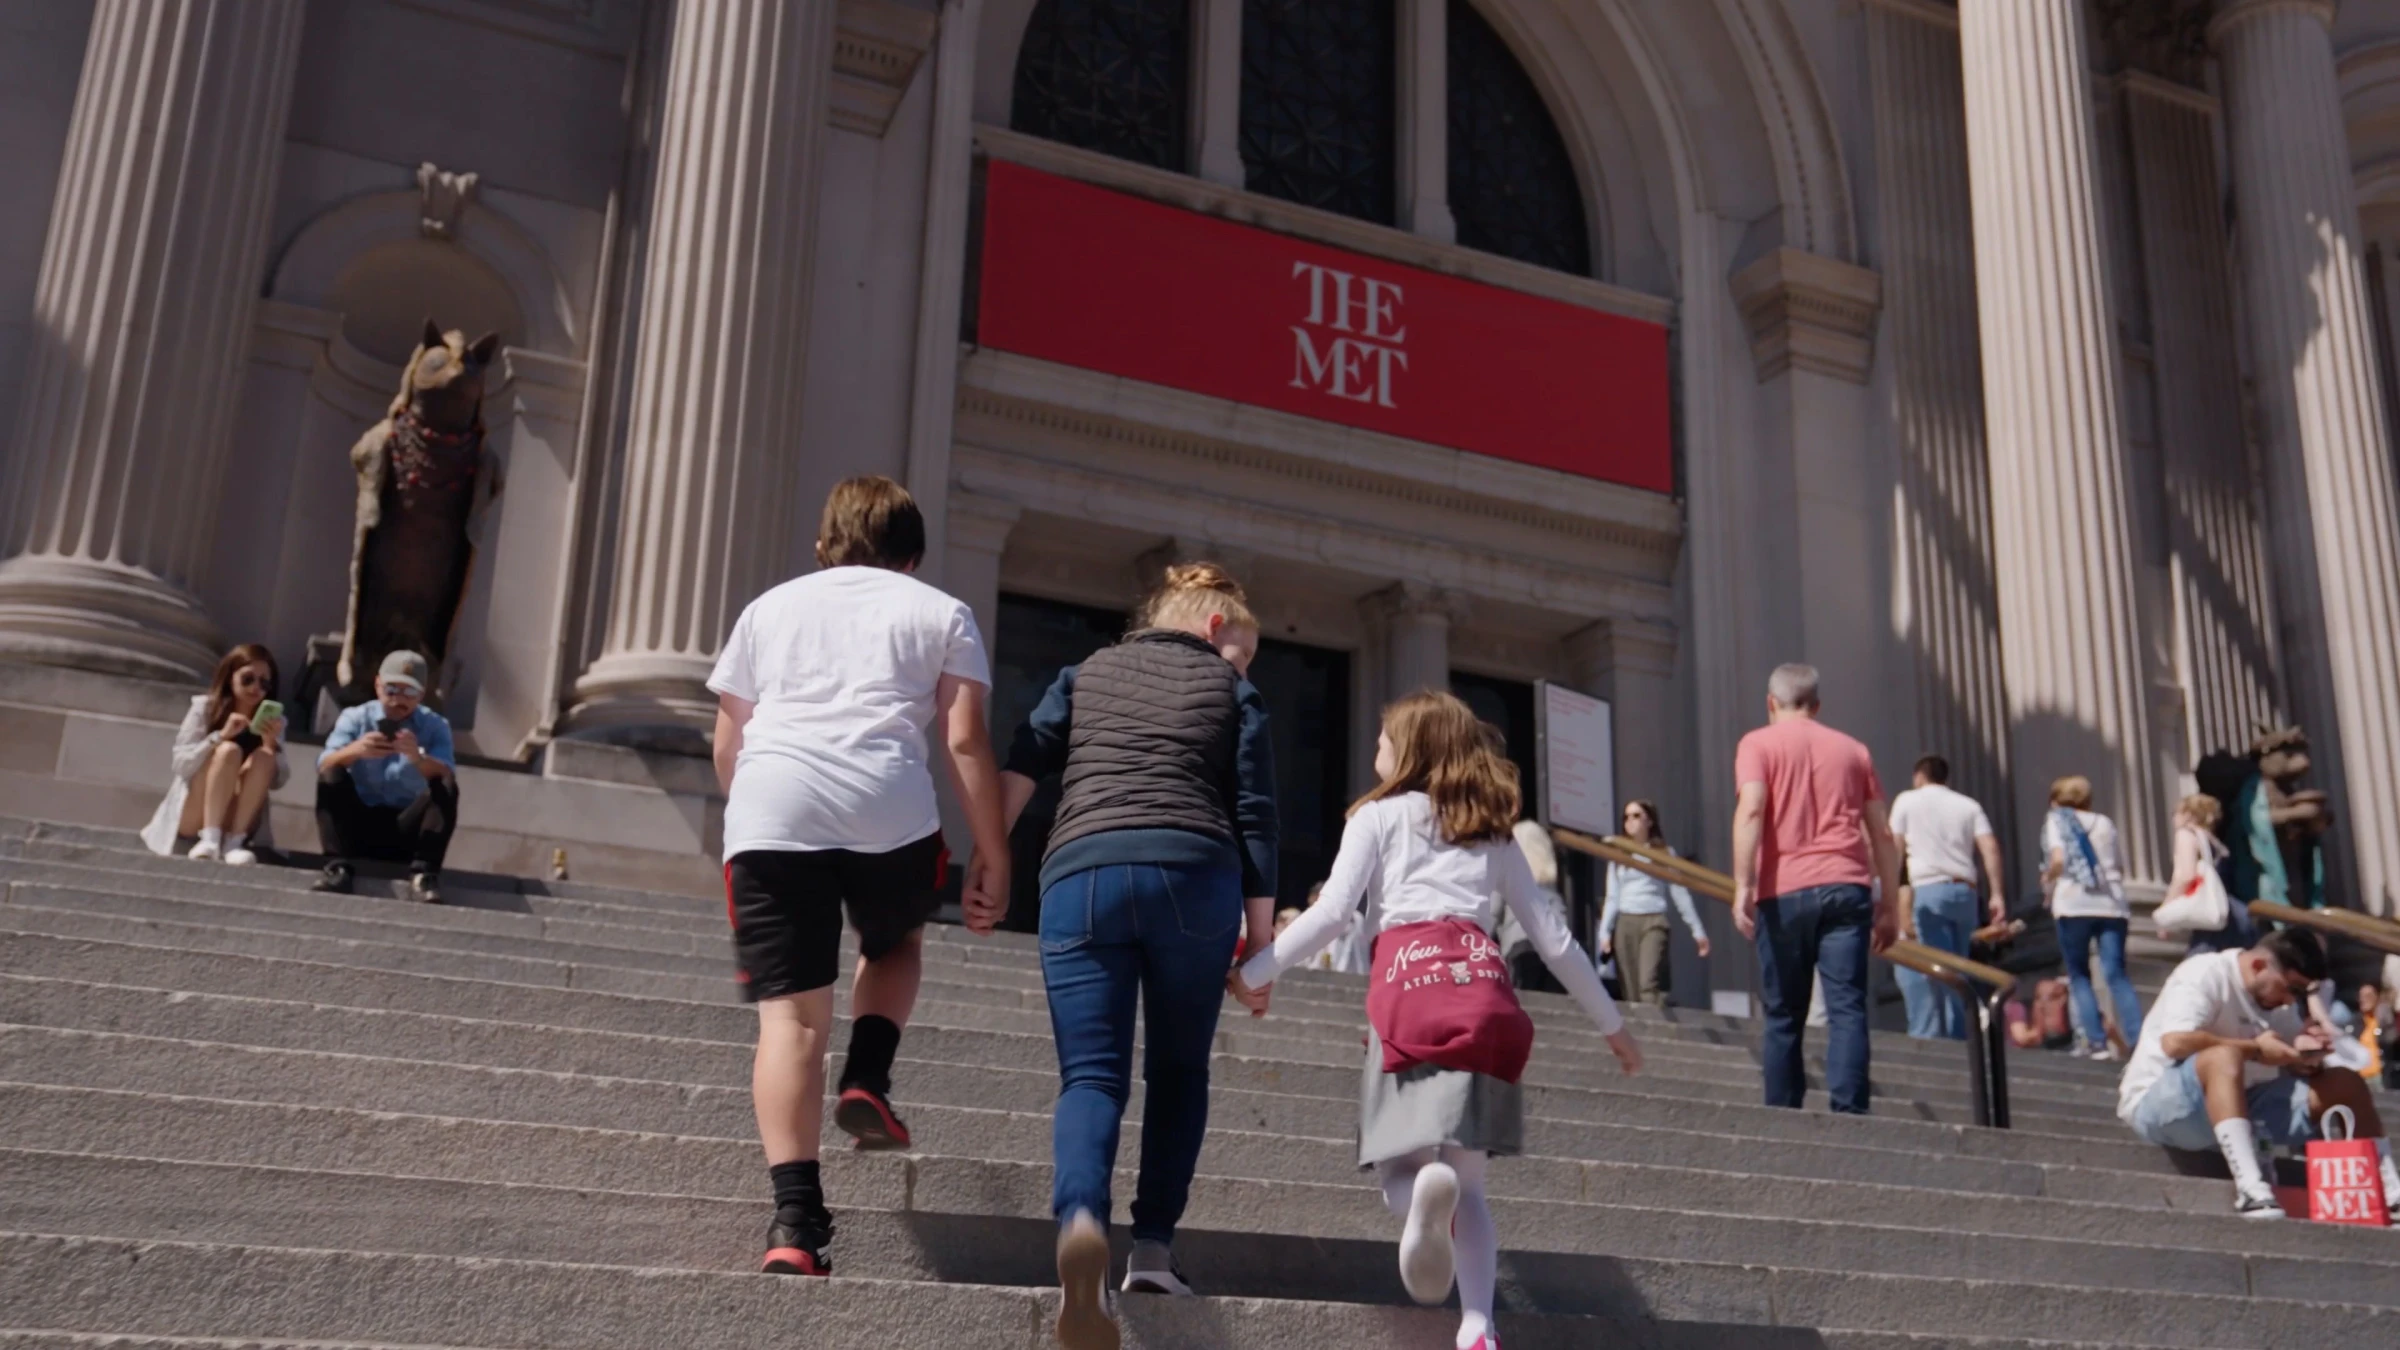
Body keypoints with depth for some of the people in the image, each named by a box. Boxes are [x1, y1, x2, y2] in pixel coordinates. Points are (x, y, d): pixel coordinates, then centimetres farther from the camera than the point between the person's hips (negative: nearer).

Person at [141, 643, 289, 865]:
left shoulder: (272, 721, 2)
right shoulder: (205, 707, -4)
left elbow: (277, 782, -6)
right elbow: (180, 764, -13)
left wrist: (272, 744, -23)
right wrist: (221, 735, -26)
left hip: (236, 820, 2)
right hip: (190, 817, -2)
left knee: (264, 756, -22)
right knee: (228, 751, -25)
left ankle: (234, 840, -28)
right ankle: (209, 838, -31)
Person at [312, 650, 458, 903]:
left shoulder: (435, 726, 3)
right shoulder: (354, 718, 4)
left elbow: (447, 777, -16)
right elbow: (325, 767, -13)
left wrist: (417, 758, -37)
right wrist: (354, 751, -35)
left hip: (408, 829, -1)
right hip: (358, 825, 1)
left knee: (445, 785, -24)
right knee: (331, 776, -22)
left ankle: (423, 875, -33)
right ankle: (338, 868, -32)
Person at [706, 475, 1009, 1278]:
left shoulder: (769, 608, 28)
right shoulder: (942, 613, 21)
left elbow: (726, 747, 28)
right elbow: (966, 742, 8)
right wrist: (993, 856, 10)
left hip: (769, 813, 1)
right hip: (891, 808, -1)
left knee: (790, 1013, 0)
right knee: (896, 942, 29)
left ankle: (795, 1219, -12)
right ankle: (868, 1078, 6)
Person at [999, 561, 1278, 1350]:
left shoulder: (1087, 673, 24)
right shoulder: (1233, 693, 18)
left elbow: (1021, 767, 10)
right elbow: (1254, 819, 10)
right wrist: (1260, 939, 11)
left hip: (1081, 873, 1)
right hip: (1192, 873, -1)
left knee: (1091, 1076, -3)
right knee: (1178, 1071, 16)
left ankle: (1080, 1220, -31)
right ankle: (1152, 1248, 6)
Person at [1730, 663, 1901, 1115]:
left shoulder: (1758, 744, 8)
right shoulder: (1852, 749, 19)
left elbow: (1751, 810, -9)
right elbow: (1882, 834, 16)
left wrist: (1743, 886, -14)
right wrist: (1890, 905, 19)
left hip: (1784, 893, -2)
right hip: (1847, 889, 2)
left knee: (1783, 1016, 6)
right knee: (1847, 1008, -5)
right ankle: (1848, 1115, -16)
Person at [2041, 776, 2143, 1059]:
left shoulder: (2056, 821, 8)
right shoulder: (2105, 823, 20)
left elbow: (2058, 860, -8)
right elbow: (2120, 867, 14)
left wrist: (2048, 880, 10)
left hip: (2074, 903, -3)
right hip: (2112, 903, 3)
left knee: (2079, 975, 6)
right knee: (2116, 974, -1)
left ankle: (2097, 1042, -4)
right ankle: (2138, 1040, -16)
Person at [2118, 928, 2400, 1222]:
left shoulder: (2277, 997, 9)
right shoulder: (2204, 975, -16)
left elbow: (2295, 1065, 12)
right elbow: (2174, 1042, -31)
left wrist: (2307, 1052, -12)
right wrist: (2256, 1049, -23)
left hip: (2239, 1105, 8)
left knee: (2345, 1084, 0)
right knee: (2224, 1057, -39)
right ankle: (2250, 1190, -48)